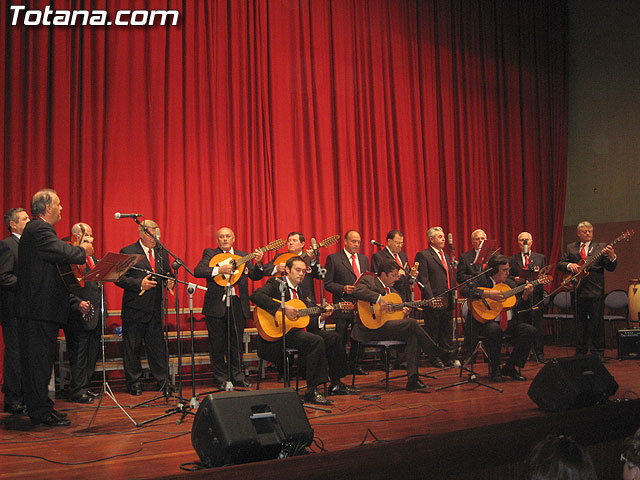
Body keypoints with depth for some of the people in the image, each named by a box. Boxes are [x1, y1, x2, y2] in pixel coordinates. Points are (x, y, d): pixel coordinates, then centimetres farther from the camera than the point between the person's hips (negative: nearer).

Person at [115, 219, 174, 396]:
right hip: (134, 308, -4)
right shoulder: (128, 252, -4)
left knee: (158, 345, 7)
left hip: (156, 308, 4)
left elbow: (168, 274, 19)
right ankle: (134, 383, 15)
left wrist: (170, 282, -3)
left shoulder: (162, 252, 13)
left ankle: (162, 381, 15)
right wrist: (140, 284, -19)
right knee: (132, 347, 4)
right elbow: (119, 278, -9)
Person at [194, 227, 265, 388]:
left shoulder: (243, 256, 14)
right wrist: (219, 269, -22)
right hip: (217, 305, -3)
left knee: (236, 343, 10)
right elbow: (197, 271, -12)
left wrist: (258, 263, -12)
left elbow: (255, 276, 7)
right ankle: (221, 379, 14)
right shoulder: (209, 253, 3)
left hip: (238, 304, 3)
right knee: (218, 345, 3)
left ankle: (237, 377, 19)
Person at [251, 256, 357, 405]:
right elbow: (256, 296, -22)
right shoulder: (276, 284, -4)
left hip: (300, 329, 9)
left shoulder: (302, 290, 20)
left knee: (334, 338, 1)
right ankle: (312, 392, -27)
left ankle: (336, 385, 11)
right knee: (316, 341, -29)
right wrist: (283, 308, -27)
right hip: (281, 332, -9)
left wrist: (322, 315, -4)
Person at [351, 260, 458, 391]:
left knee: (413, 335, -19)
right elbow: (357, 291, -21)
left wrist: (404, 313, 1)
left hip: (387, 328, 8)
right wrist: (379, 298, -30)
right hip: (371, 330, -8)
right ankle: (440, 353, -7)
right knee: (412, 323, -20)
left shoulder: (393, 292, 24)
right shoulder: (369, 280, 1)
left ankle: (413, 378, -22)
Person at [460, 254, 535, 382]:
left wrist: (525, 294, -6)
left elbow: (518, 306, 13)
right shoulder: (481, 281, -6)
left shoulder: (510, 283, 14)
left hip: (508, 322, 6)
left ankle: (509, 367, -1)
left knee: (530, 331, -13)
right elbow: (463, 290, -25)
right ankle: (494, 369, -17)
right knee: (494, 329, -38)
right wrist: (488, 293, -28)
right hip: (485, 321, -6)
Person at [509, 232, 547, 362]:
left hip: (535, 294, 0)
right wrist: (515, 279, -11)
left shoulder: (540, 258, 12)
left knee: (537, 325, -2)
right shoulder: (512, 259, 12)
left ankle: (539, 353, 5)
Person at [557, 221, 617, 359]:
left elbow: (611, 268, -1)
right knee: (580, 323, 9)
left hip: (595, 291, -2)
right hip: (578, 290, 2)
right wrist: (569, 265, -10)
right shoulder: (571, 248, 13)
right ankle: (580, 352, 18)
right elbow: (560, 263, 10)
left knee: (597, 323, 0)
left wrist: (612, 256, -21)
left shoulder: (601, 247, 5)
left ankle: (598, 353, 8)